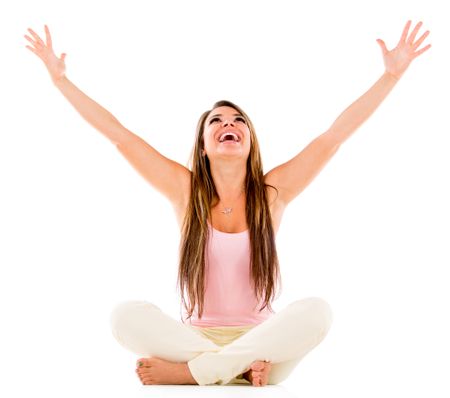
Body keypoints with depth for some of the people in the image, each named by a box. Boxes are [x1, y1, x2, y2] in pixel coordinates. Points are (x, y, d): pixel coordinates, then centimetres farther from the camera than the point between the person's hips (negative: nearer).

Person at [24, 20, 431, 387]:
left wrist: (392, 75, -3)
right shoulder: (185, 190, 1)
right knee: (127, 315, -26)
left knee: (316, 310, -30)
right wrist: (60, 78, 0)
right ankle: (243, 368, -25)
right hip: (196, 336, 0)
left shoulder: (272, 192, 1)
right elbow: (119, 135, 0)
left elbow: (333, 137, -1)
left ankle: (187, 371, -23)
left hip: (261, 340, 1)